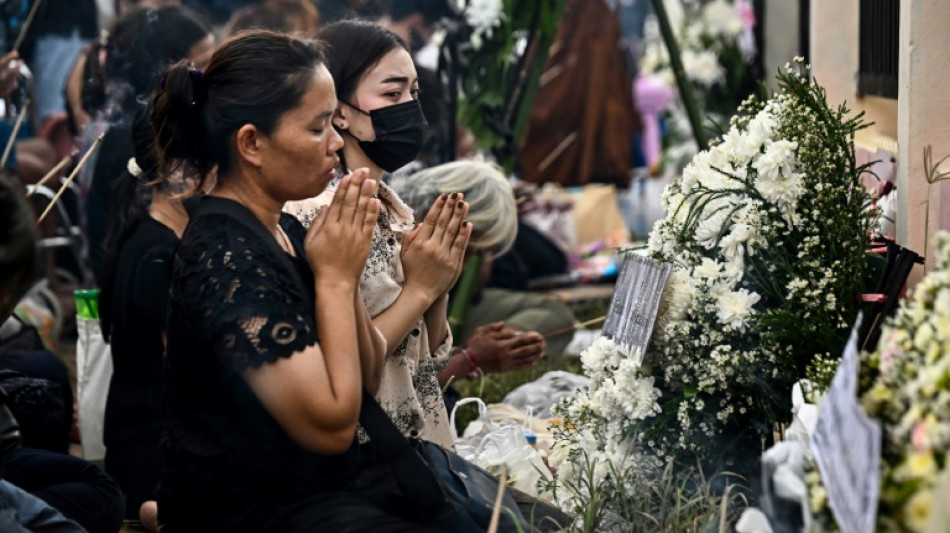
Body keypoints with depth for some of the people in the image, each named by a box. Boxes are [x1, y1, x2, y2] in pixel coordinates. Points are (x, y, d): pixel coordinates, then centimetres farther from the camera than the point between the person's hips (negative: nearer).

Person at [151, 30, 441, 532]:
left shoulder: (286, 232, 7)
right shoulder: (226, 255, -21)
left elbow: (368, 380, 8)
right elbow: (332, 423, -22)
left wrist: (346, 271, -6)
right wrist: (335, 277, -15)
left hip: (305, 486, 9)